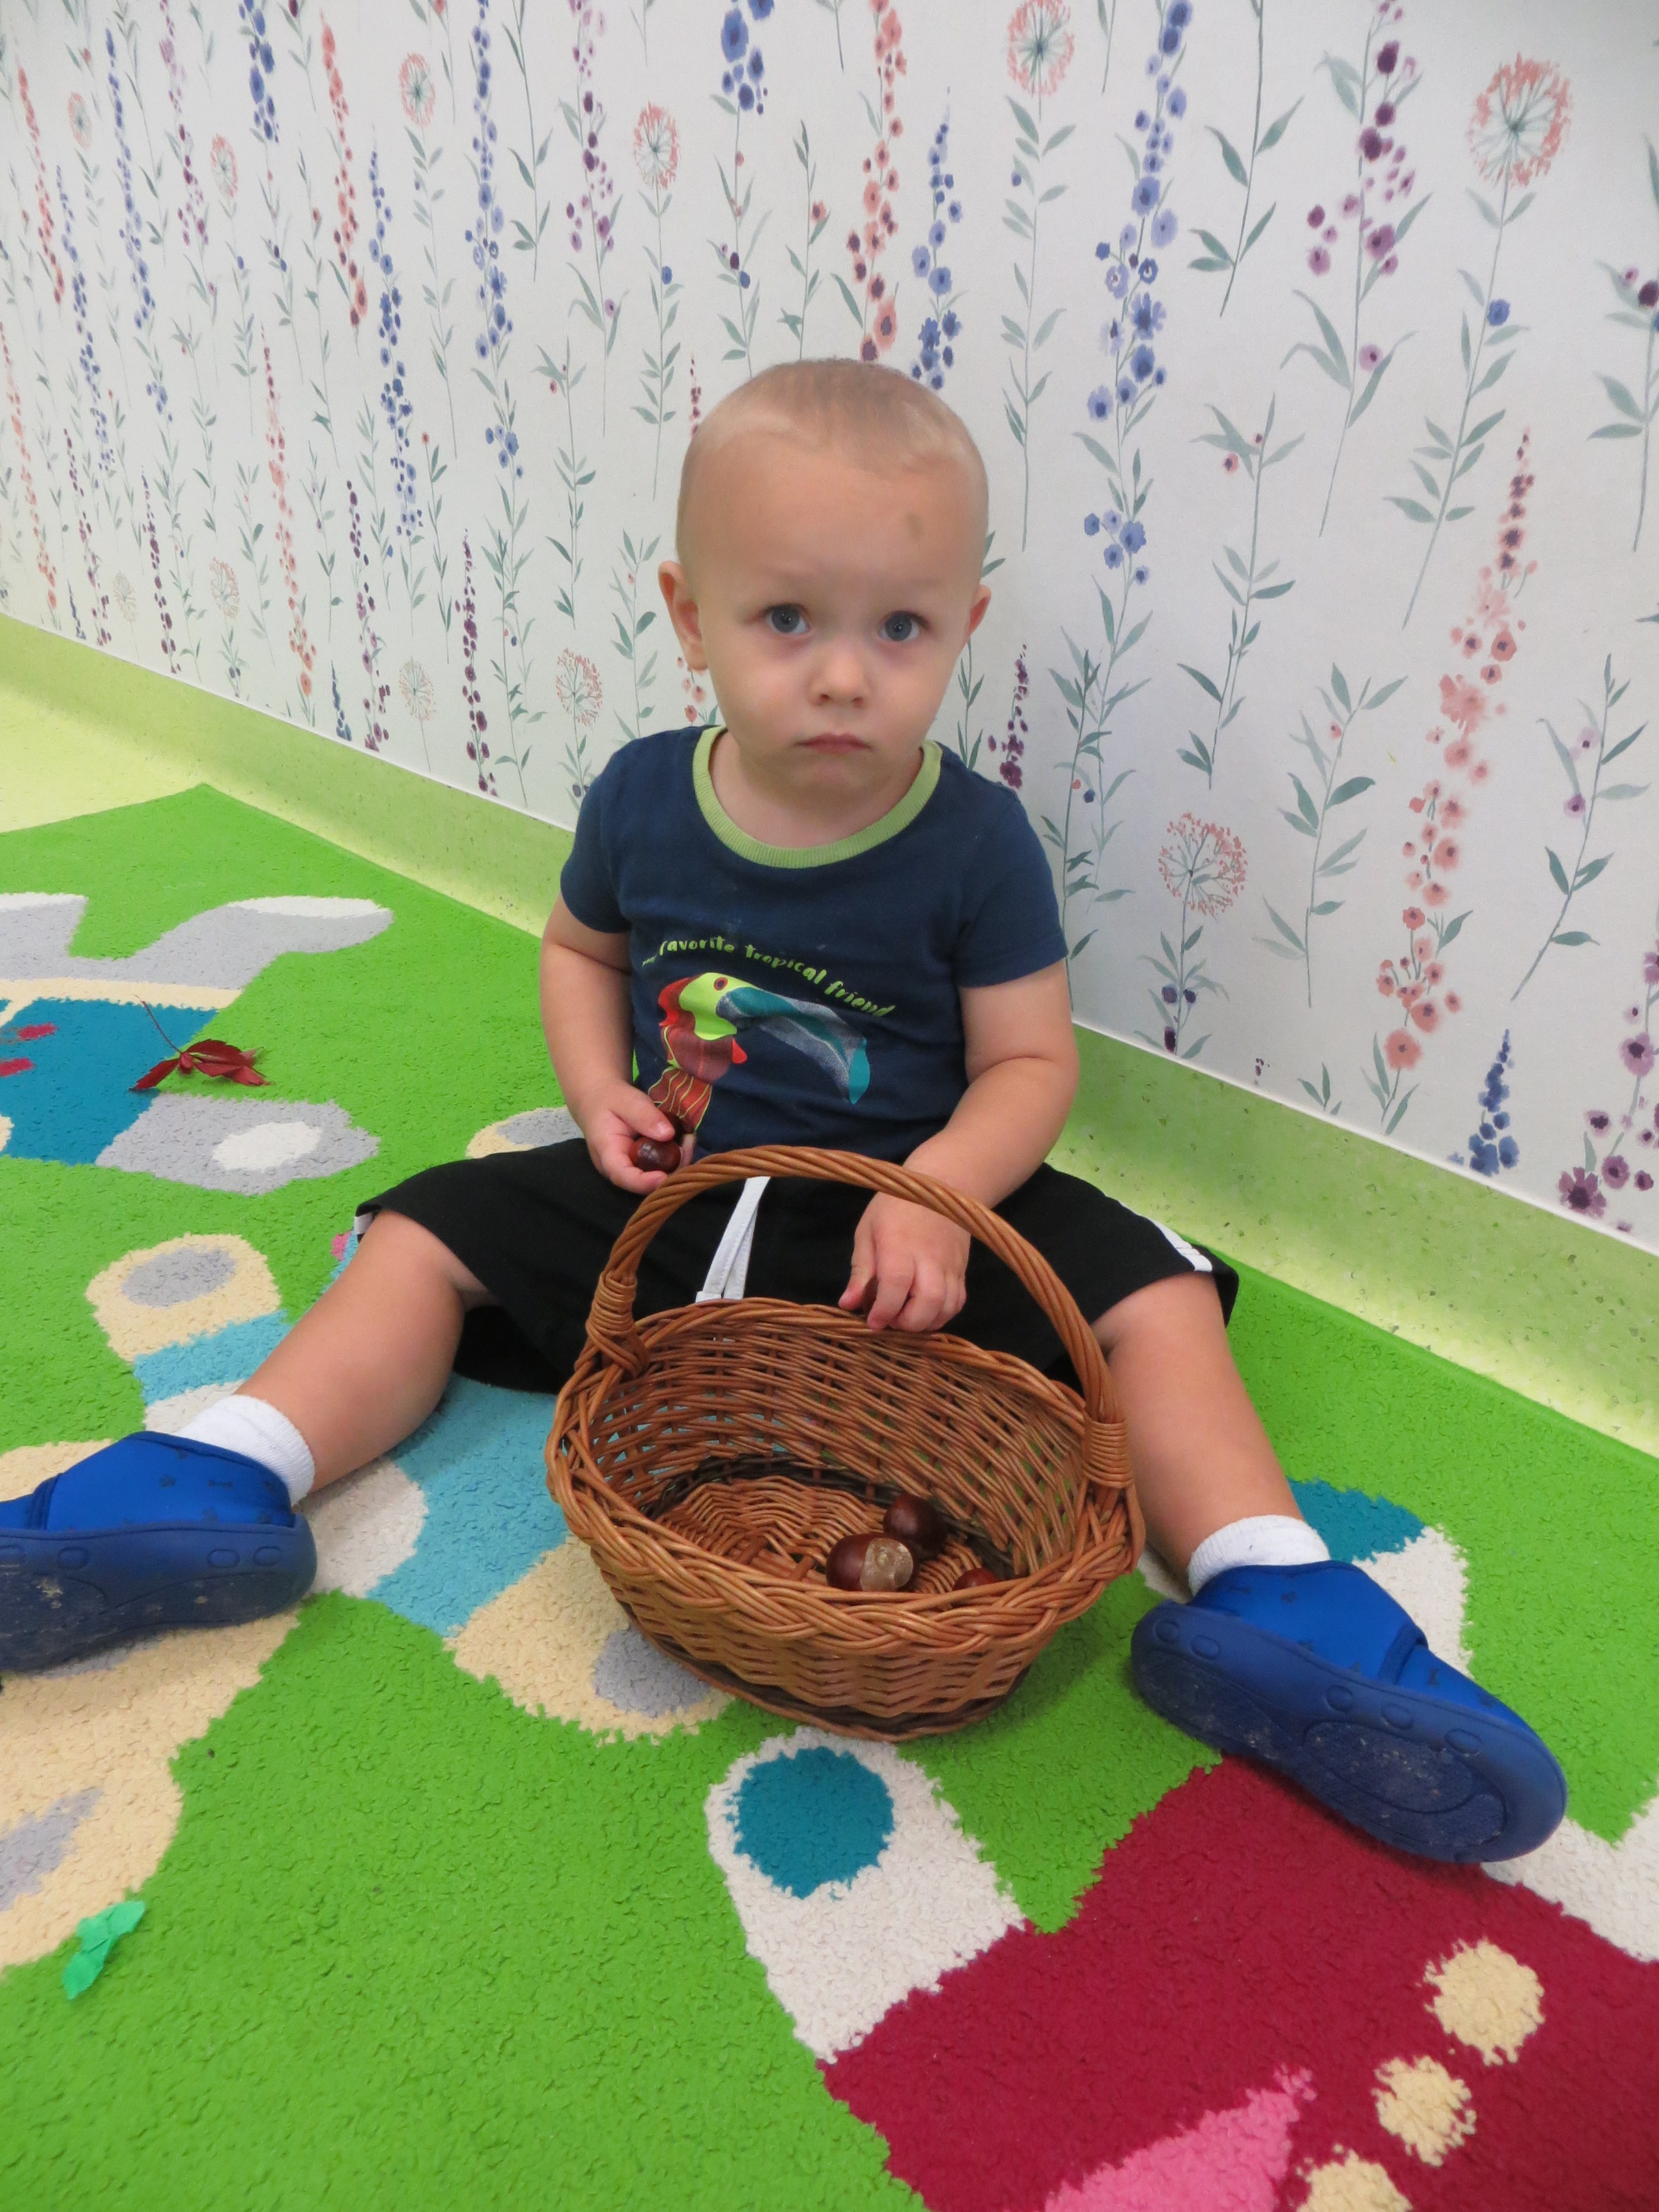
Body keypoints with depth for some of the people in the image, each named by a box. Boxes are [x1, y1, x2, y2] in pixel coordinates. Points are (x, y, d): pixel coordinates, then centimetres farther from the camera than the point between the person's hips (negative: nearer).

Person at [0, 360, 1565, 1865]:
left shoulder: (976, 844, -12)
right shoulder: (642, 795, -4)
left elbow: (1029, 1062, -8)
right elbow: (581, 946, 14)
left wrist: (938, 1194, -28)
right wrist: (600, 1091, -5)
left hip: (914, 1201, -3)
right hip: (668, 1189, 4)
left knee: (1152, 1296, -22)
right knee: (428, 1236, -5)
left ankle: (1268, 1610, -22)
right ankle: (226, 1489, -7)